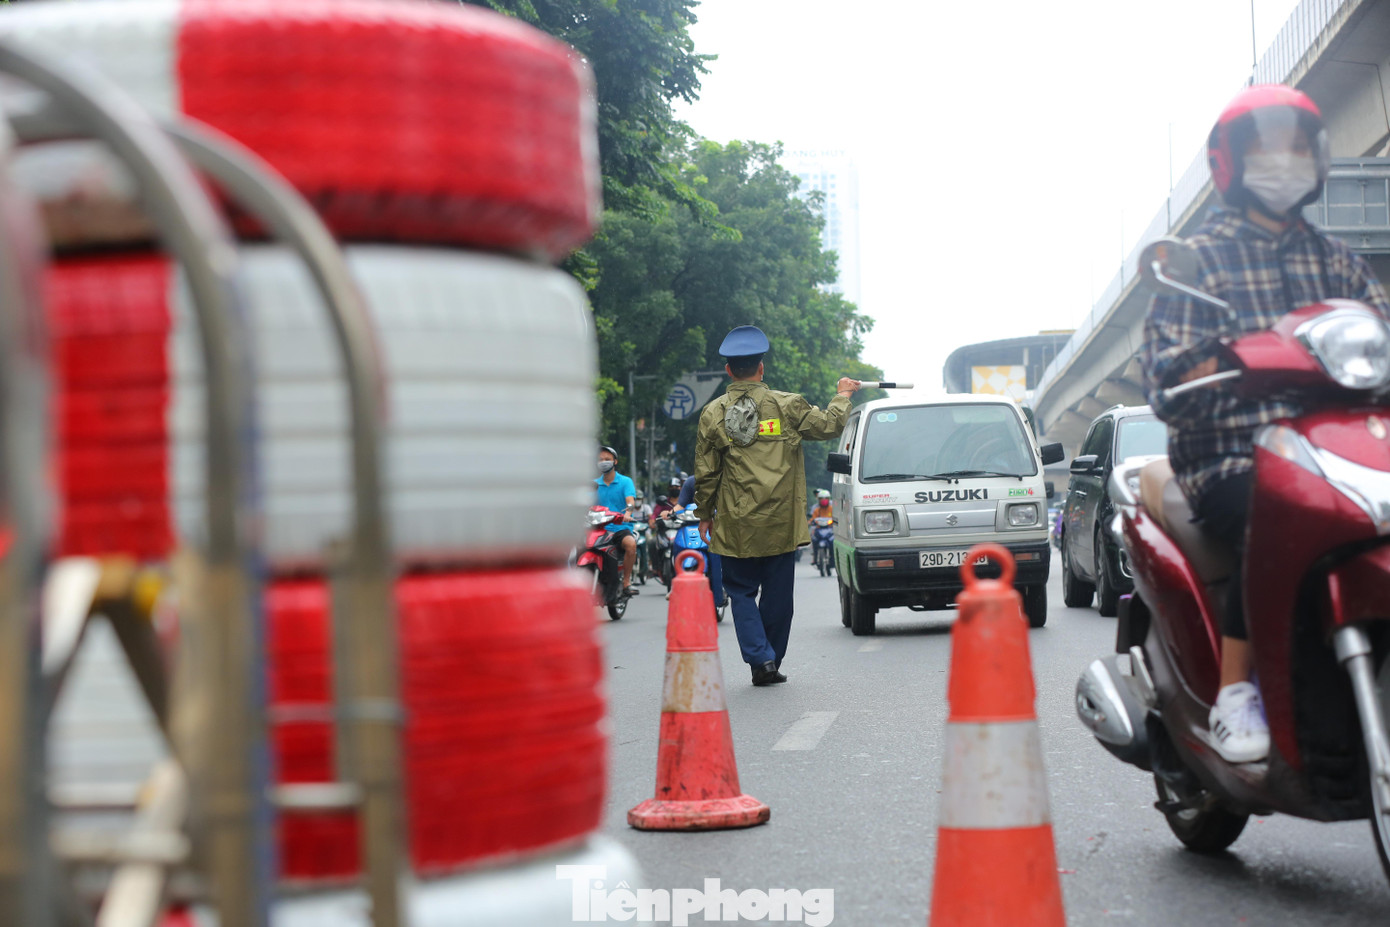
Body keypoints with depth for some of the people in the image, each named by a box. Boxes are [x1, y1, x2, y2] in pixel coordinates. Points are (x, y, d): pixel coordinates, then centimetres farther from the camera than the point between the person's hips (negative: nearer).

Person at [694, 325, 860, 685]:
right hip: (780, 522, 0)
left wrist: (705, 515, 13)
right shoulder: (786, 405, -3)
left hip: (736, 525, 0)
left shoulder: (712, 414, -2)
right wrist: (843, 396, 24)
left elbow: (705, 473, 1)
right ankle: (772, 662, 18)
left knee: (741, 591, 8)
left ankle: (761, 658, -7)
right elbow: (828, 425, 5)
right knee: (777, 594, 11)